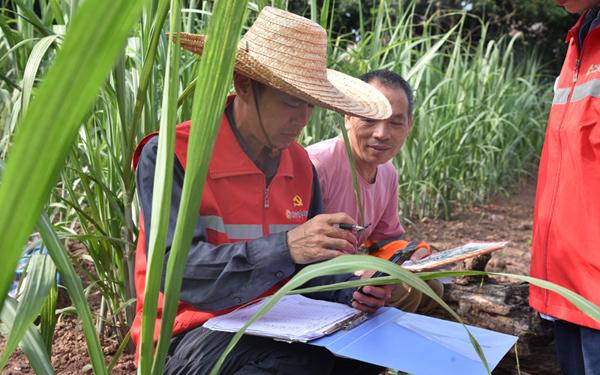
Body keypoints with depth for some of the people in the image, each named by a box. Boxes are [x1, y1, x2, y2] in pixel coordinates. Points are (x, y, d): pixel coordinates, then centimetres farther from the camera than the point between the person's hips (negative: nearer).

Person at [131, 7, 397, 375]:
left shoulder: (300, 165, 4)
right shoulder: (169, 155, -16)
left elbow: (312, 265, 9)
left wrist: (351, 289, -13)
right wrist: (284, 247, -36)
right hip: (194, 333, -6)